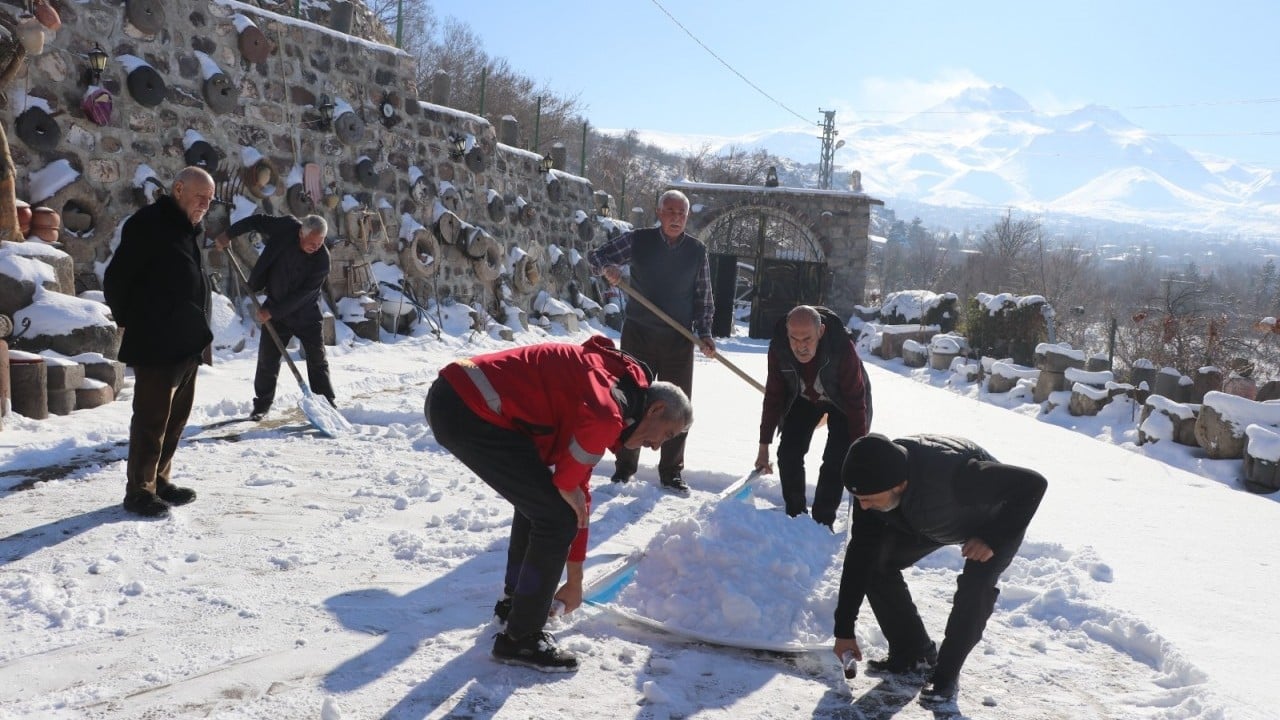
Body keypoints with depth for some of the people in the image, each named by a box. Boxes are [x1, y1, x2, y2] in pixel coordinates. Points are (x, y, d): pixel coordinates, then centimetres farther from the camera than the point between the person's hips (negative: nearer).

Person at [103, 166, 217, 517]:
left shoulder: (188, 229, 16)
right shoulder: (148, 224, -12)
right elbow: (115, 280, -14)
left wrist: (197, 332, 16)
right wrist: (131, 321, -4)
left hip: (187, 344, 9)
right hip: (156, 345, -9)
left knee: (176, 417, 15)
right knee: (152, 419, -3)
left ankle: (160, 481, 25)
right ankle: (139, 490, 6)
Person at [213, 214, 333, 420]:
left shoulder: (322, 259, -24)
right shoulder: (286, 227, -17)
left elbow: (303, 294, -23)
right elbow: (258, 221, 1)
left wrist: (272, 311, -22)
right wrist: (228, 234, 2)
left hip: (306, 314, -2)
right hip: (276, 310, 2)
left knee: (318, 361, 3)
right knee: (267, 359, 3)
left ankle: (328, 403, 13)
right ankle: (262, 403, 14)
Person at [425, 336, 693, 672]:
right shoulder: (614, 407, -8)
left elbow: (579, 498, 29)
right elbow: (599, 415, -35)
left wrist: (574, 581, 36)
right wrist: (567, 483, -15)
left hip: (457, 398, 11)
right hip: (469, 409, -11)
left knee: (540, 500, 25)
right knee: (556, 516, -3)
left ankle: (516, 601, 40)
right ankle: (521, 638, 11)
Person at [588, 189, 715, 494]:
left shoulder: (697, 250, 2)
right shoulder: (637, 240, -3)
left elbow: (703, 297, 7)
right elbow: (595, 255, 3)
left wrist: (703, 333, -2)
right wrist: (607, 267, -20)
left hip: (679, 340, 1)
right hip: (638, 335, -1)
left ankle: (671, 472, 18)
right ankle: (624, 466, 22)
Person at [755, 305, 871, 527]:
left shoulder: (843, 347, -39)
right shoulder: (779, 347, -29)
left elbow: (856, 402, -31)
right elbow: (773, 396, -16)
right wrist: (764, 445, -12)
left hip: (841, 402, -3)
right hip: (803, 399, 3)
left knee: (835, 461, -13)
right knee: (788, 453, -4)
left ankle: (822, 522, 1)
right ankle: (794, 516, 14)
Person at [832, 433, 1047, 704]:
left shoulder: (951, 475, -48)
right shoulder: (873, 479, -29)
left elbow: (1032, 484, -35)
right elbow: (860, 553, -21)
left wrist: (994, 539, -34)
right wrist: (844, 629, -19)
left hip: (996, 520, -5)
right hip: (930, 520, 5)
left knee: (975, 585, -28)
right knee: (875, 562, -8)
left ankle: (946, 673, -6)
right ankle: (911, 652, 10)